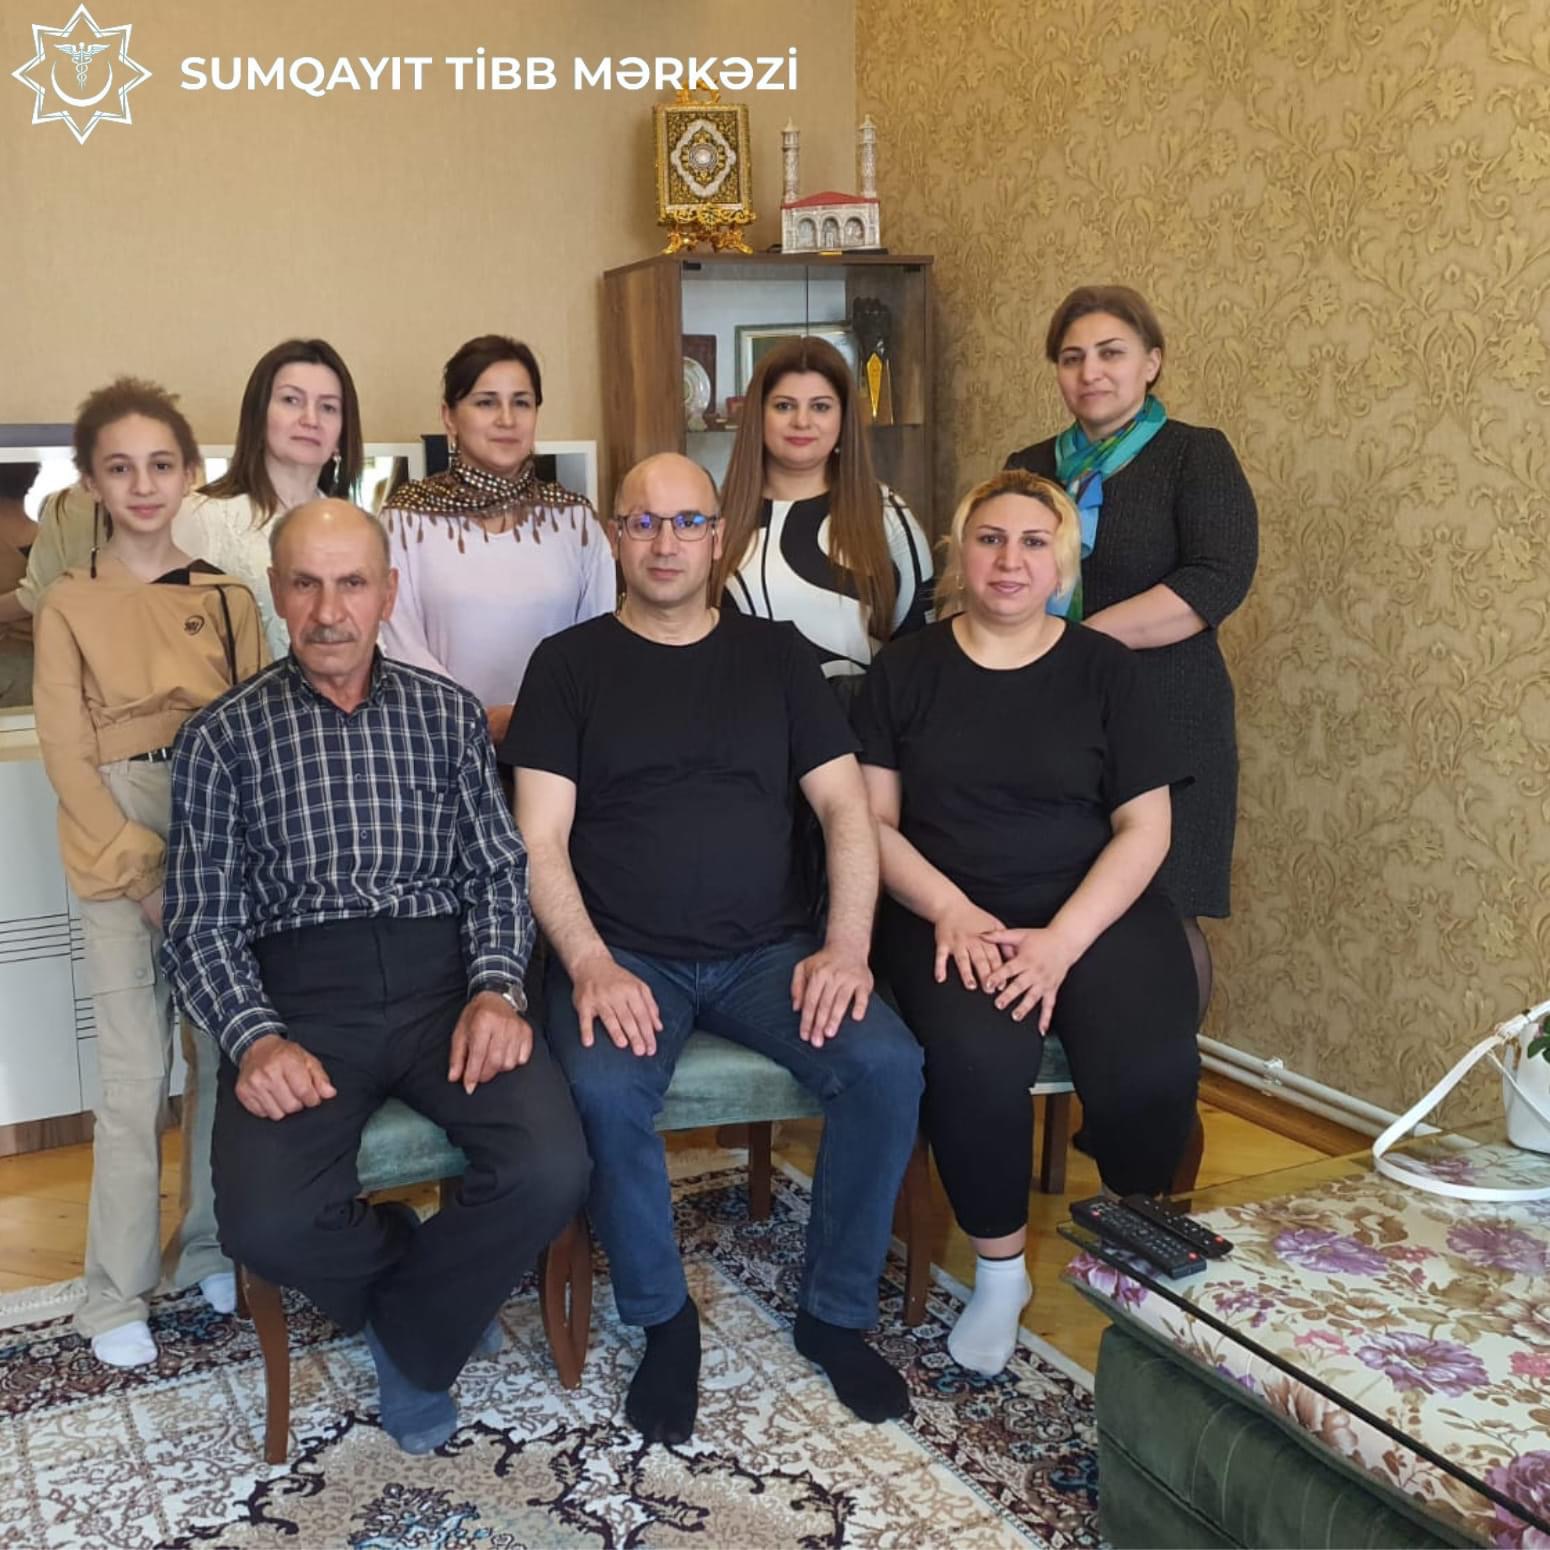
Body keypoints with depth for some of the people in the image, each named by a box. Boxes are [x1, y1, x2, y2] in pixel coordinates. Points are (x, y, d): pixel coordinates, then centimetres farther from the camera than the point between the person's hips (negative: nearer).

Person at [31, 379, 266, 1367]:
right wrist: (140, 864, -10)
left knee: (222, 1059, 7)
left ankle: (211, 1248, 26)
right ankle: (118, 1295, 12)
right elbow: (66, 754, -3)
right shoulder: (70, 605, 2)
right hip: (119, 853, -2)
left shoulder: (228, 600, 7)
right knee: (136, 1077, -1)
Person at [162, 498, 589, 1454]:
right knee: (267, 1223, -26)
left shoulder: (449, 713, 12)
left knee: (552, 1170, -23)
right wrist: (256, 1038, -15)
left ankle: (408, 1338, 8)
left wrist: (497, 988, -11)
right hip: (300, 994, -1)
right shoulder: (224, 738, 7)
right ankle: (442, 1289, 9)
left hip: (441, 976, 1)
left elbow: (498, 871, 8)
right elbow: (203, 922, 3)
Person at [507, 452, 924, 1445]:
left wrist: (847, 944, -9)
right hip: (623, 954, -1)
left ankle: (836, 1313, 0)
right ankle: (664, 1320, -4)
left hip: (767, 951, 2)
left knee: (888, 1063, -23)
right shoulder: (571, 664, 7)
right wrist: (591, 965, -17)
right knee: (608, 1090, -32)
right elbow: (540, 839, -1)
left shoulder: (774, 655, 13)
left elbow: (846, 808, 7)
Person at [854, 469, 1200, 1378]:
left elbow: (1145, 828, 0)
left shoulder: (1105, 669, 6)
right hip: (950, 914, 0)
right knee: (977, 1058, -31)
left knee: (1149, 1066, -27)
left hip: (1097, 910, 0)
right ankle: (1000, 1272, -4)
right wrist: (952, 911, -13)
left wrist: (1061, 941, -14)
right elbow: (874, 820, 4)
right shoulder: (907, 671, 8)